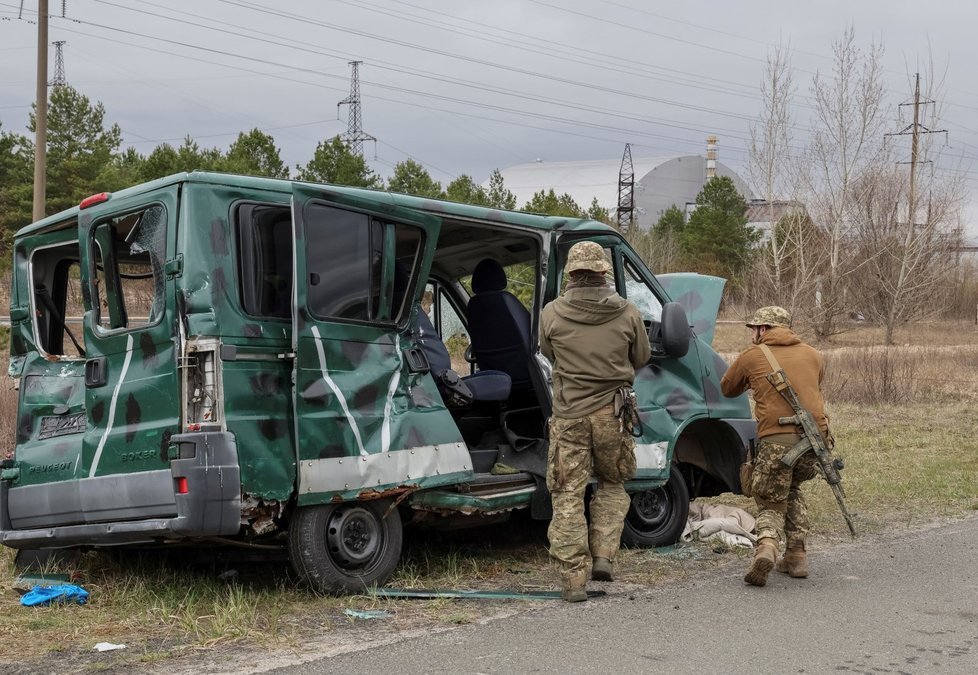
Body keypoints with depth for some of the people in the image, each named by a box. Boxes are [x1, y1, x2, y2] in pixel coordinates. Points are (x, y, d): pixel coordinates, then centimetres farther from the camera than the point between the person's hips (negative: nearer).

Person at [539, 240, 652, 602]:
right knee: (612, 484, 23)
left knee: (568, 496, 4)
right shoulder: (627, 313, -5)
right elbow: (641, 358, 8)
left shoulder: (552, 313, -7)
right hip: (612, 413, 1)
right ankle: (603, 555, 12)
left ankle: (574, 580, 3)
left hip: (569, 415, -1)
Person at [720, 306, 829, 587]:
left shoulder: (752, 356, 9)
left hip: (776, 439, -4)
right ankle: (796, 556, 20)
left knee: (771, 503, 10)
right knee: (793, 491, 29)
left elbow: (727, 389, 23)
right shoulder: (813, 355, 19)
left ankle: (766, 546, -21)